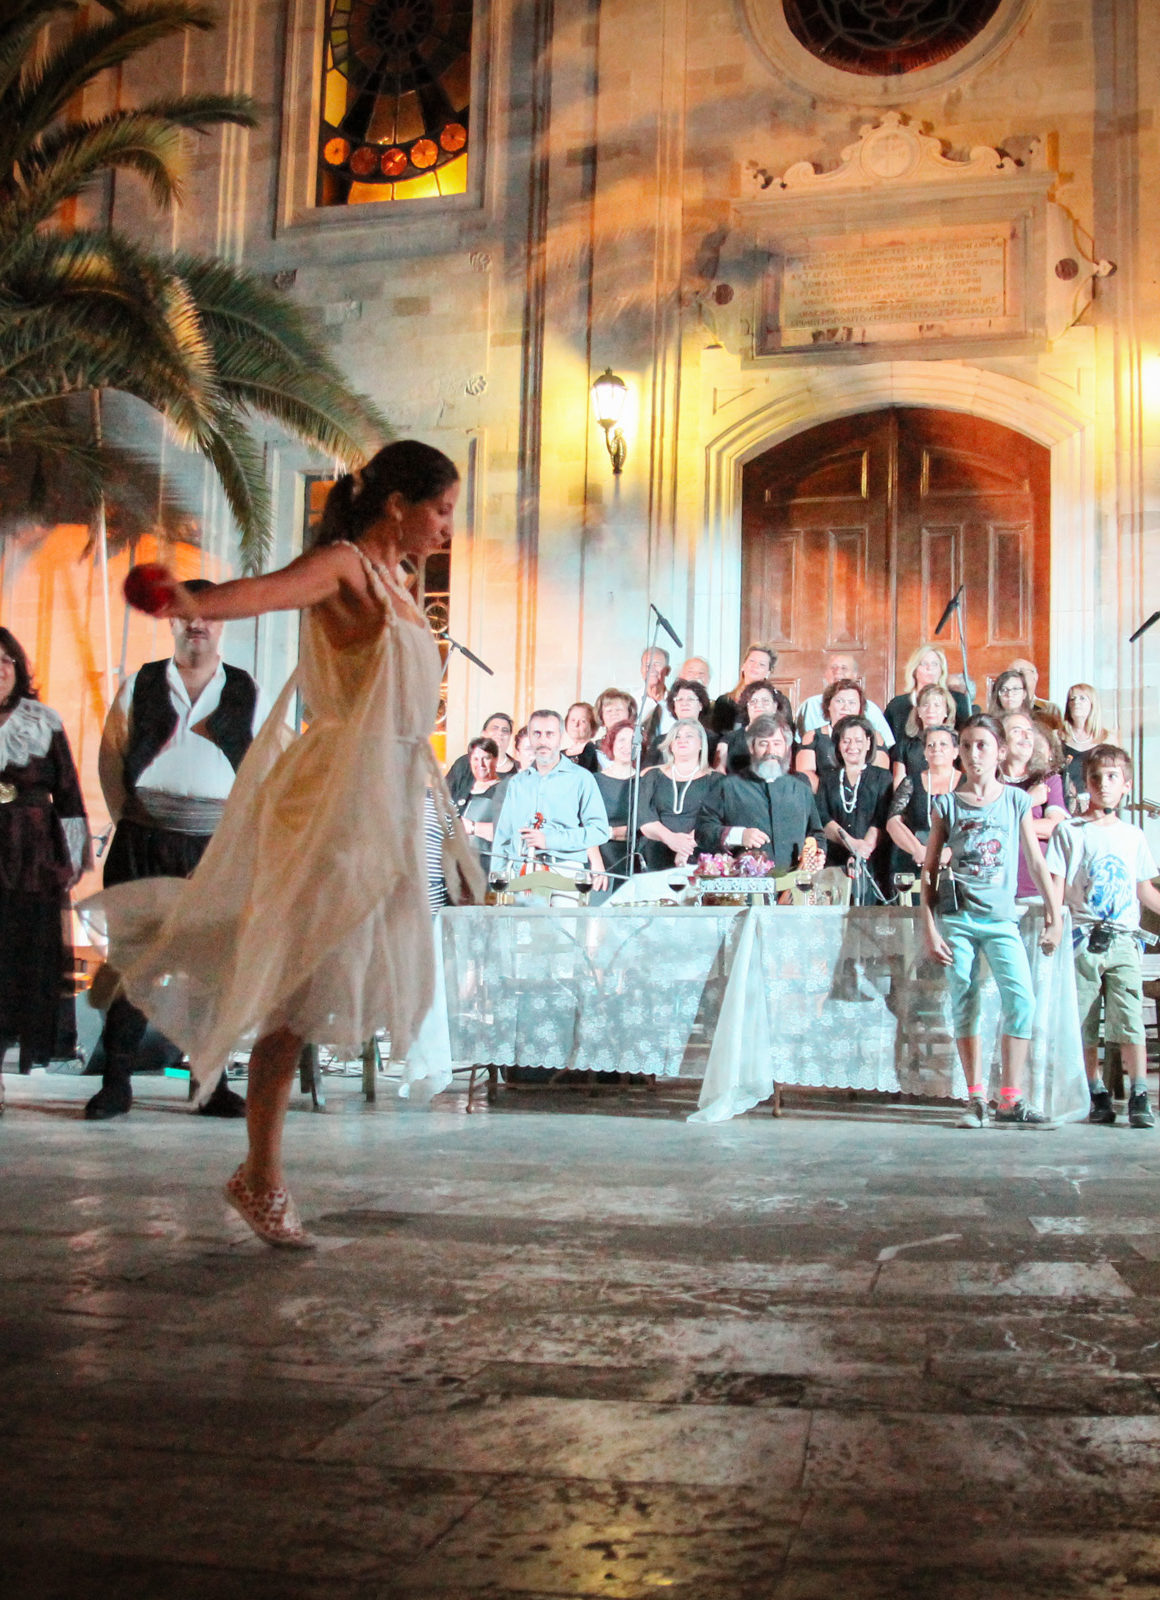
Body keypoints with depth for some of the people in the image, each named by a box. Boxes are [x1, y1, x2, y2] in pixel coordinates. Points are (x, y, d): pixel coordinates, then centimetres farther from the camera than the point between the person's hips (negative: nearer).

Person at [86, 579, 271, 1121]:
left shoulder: (248, 694, 9)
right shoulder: (137, 687, 10)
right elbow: (110, 759, 13)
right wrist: (130, 823, 6)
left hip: (218, 848, 0)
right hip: (143, 844, 0)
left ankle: (212, 1084, 8)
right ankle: (115, 1082, 6)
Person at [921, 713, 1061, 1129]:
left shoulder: (1016, 800, 6)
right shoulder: (946, 804, 4)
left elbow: (1037, 863, 8)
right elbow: (929, 869, 5)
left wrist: (1054, 918, 5)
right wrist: (930, 928, -1)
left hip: (1001, 917, 0)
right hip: (956, 916, 0)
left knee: (1021, 1000, -11)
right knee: (964, 1004, 2)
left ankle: (1011, 1099, -1)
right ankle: (976, 1098, 9)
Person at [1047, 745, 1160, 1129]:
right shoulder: (1069, 832, 4)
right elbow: (1056, 885, -2)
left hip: (1123, 940, 2)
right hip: (1083, 937, -2)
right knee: (1084, 1023, 2)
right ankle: (1098, 1096, 12)